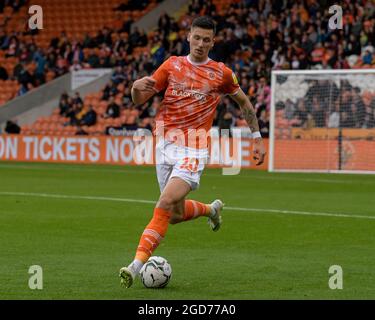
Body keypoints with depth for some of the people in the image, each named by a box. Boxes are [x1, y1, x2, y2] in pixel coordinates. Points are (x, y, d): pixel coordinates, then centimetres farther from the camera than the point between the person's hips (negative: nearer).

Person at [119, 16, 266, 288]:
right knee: (176, 214, 11)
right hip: (165, 145, 4)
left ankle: (137, 265, -25)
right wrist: (137, 87, -15)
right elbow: (139, 100, 8)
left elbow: (244, 102, 19)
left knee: (166, 204, -22)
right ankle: (212, 209, 45)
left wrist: (257, 138, 15)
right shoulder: (172, 65, 8)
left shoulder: (221, 73, 3)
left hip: (193, 151, -4)